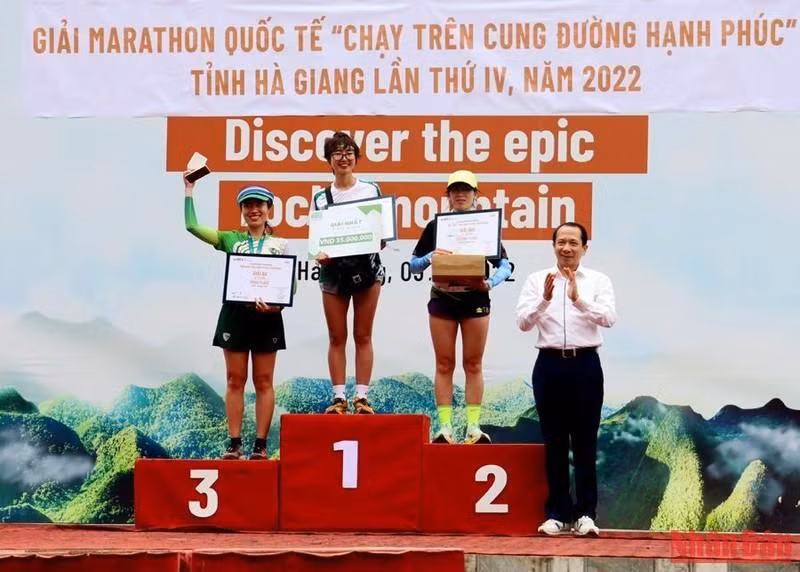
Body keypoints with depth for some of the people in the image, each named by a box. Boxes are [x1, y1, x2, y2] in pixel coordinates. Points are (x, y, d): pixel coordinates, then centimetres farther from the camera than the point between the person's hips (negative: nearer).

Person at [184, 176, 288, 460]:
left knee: (263, 381, 3)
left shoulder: (280, 244, 6)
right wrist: (189, 190, 2)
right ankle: (234, 444, 6)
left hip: (266, 316, -1)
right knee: (235, 380, 3)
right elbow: (192, 226, 1)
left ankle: (261, 445, 5)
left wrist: (277, 303, -18)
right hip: (235, 313, 1)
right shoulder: (231, 239, 9)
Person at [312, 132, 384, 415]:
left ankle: (362, 396, 5)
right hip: (334, 270, 1)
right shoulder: (321, 198, 7)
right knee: (337, 337, 2)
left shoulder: (371, 190, 5)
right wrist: (320, 255, -15)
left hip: (367, 267, -1)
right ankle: (339, 397, 6)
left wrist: (379, 241, -15)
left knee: (363, 336, 3)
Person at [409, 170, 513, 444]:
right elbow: (414, 265, 5)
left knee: (473, 364, 4)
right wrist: (430, 258, -16)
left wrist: (491, 282, -18)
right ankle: (444, 427, 5)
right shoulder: (436, 226, 4)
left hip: (475, 300, 0)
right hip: (442, 300, 0)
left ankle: (473, 426, 8)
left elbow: (504, 265, 1)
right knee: (444, 364, 2)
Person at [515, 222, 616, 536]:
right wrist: (544, 299, -22)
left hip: (585, 364, -1)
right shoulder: (537, 280, 6)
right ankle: (557, 513, 12)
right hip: (549, 364, 1)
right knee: (554, 443, 6)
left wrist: (579, 299, -27)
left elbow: (609, 317, -12)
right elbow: (522, 322, -5)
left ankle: (585, 514, 8)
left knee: (585, 443, 2)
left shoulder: (598, 281, 4)